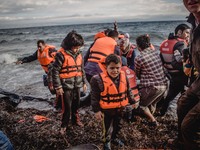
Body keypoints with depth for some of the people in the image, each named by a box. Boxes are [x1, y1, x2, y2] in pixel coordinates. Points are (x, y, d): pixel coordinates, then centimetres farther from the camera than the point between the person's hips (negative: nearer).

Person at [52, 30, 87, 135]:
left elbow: (82, 69, 15)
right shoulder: (61, 54, -14)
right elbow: (55, 71, -13)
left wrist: (84, 82, 15)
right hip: (66, 86, -5)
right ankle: (64, 125, 18)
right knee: (67, 107, -1)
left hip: (77, 85, 6)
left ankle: (75, 119, 38)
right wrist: (58, 87, -13)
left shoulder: (79, 54, 6)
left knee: (76, 104, 17)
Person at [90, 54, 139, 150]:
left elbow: (128, 92, 8)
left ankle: (115, 138, 52)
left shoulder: (124, 77, -8)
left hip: (120, 108, 5)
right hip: (107, 110, -5)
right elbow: (94, 97, -16)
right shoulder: (98, 79, -24)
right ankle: (107, 142, 41)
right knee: (108, 128, 14)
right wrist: (96, 110, -15)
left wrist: (133, 102, 12)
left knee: (118, 125, 25)